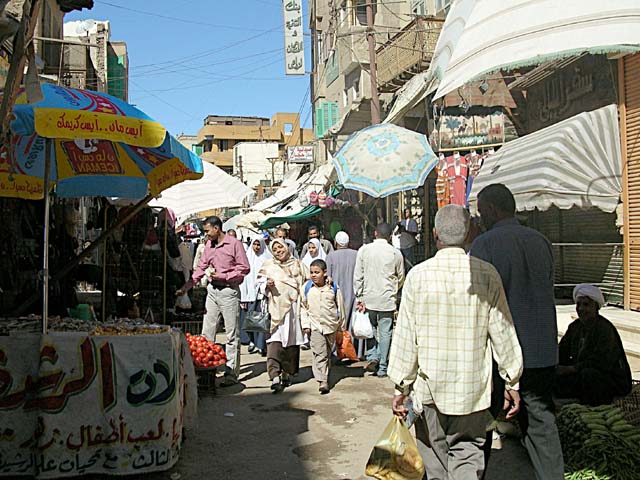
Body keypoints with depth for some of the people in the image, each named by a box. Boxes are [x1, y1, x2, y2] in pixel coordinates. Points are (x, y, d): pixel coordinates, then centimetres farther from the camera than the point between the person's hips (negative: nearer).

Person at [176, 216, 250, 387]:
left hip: (229, 291, -7)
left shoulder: (234, 244, -8)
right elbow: (201, 268, 15)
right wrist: (185, 288, 8)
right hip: (212, 290, 7)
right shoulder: (209, 245, 12)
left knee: (232, 334, 0)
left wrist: (222, 276, -15)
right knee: (207, 332, 7)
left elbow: (244, 268, -10)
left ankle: (231, 372, 5)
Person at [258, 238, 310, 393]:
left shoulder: (298, 264, 12)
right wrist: (267, 285, -10)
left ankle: (287, 373, 21)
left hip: (294, 308, 2)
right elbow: (260, 283, 11)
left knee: (292, 342, 6)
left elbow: (309, 281, 16)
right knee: (274, 341, -14)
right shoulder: (268, 265, 11)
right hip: (276, 309, -1)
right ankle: (275, 377, -20)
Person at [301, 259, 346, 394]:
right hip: (315, 326, -1)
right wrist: (305, 324, -1)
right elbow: (303, 307, 7)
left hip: (331, 325, 1)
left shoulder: (333, 288, -3)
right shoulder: (307, 288, -1)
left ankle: (325, 375, 34)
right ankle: (322, 381, -12)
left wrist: (342, 327, 9)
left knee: (328, 353, 14)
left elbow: (340, 307, 5)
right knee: (320, 353, -11)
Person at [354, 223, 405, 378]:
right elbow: (400, 279, 8)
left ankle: (372, 358, 2)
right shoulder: (396, 253, -2)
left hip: (369, 297, 1)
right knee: (385, 333, 6)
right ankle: (382, 368, 11)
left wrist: (359, 297, 2)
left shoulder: (363, 250, -2)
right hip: (387, 299, -1)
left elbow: (358, 276, -3)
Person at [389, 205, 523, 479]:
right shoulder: (487, 274, -6)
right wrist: (512, 382, 10)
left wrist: (401, 387, 2)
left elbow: (406, 336, -7)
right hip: (473, 386, 1)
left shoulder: (418, 275, -10)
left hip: (429, 386, -1)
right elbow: (503, 332, -1)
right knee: (467, 456, 10)